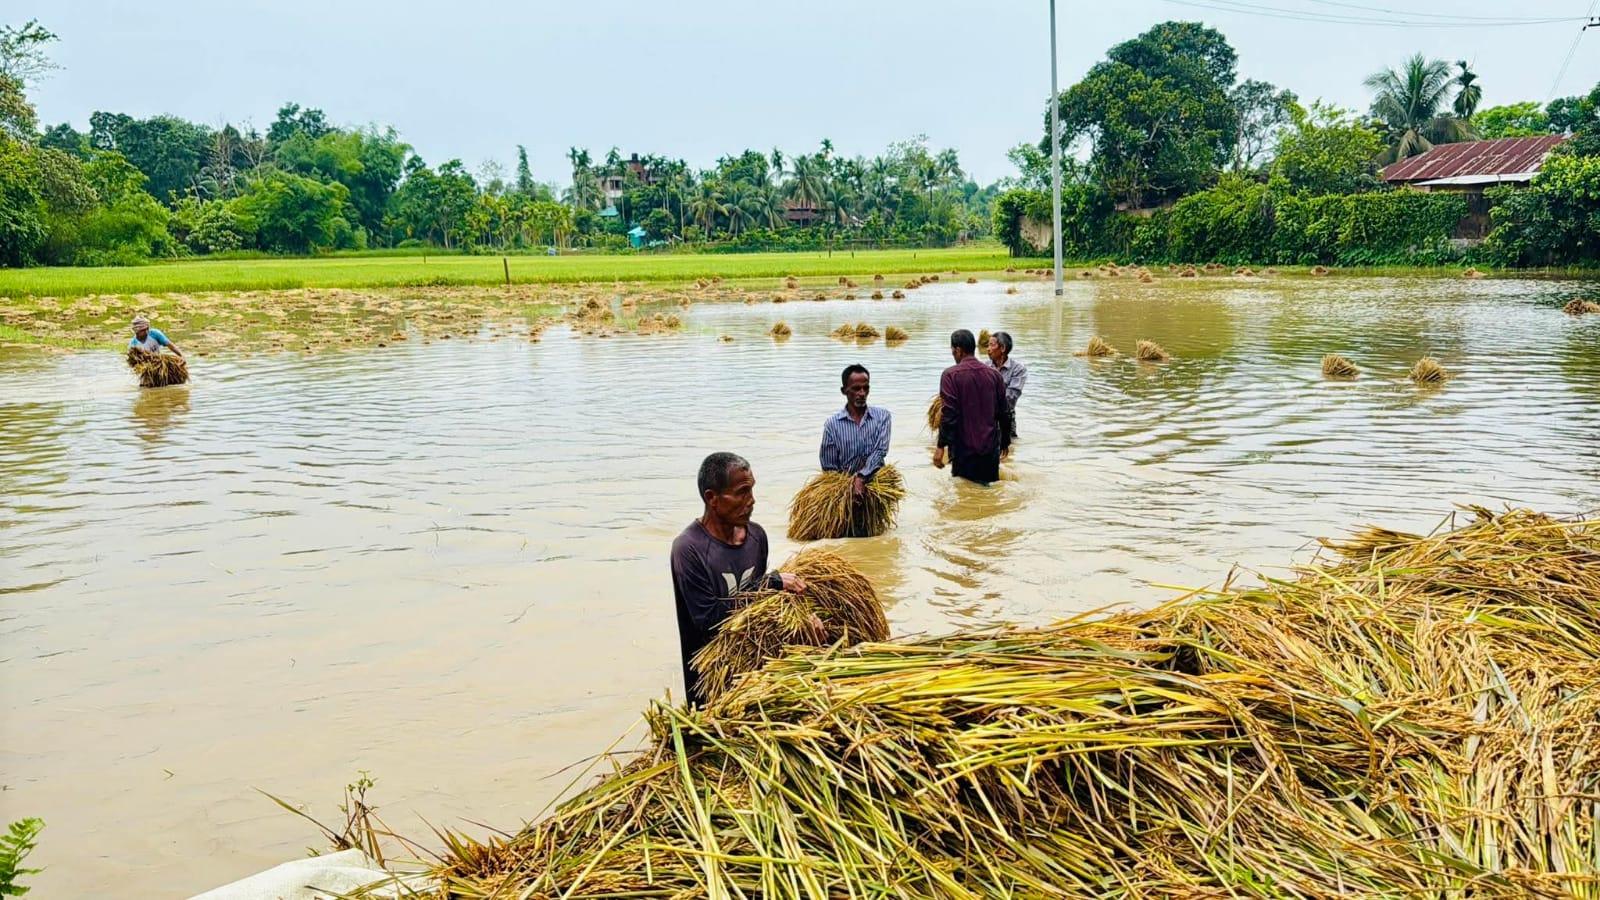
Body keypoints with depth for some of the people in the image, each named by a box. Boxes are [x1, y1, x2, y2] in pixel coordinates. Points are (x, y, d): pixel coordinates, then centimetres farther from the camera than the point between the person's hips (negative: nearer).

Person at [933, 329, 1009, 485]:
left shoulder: (951, 375, -9)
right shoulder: (994, 374, 6)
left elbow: (949, 414, -17)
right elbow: (1003, 412, 9)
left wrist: (941, 446, -17)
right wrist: (1005, 441, 21)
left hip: (964, 448, -4)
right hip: (991, 447, 4)